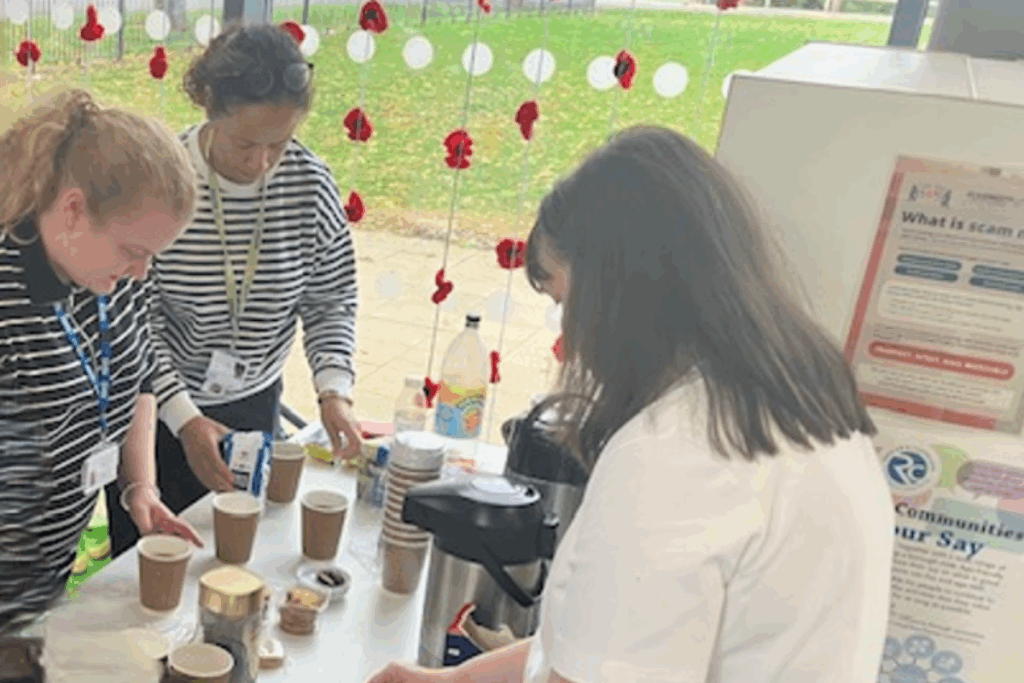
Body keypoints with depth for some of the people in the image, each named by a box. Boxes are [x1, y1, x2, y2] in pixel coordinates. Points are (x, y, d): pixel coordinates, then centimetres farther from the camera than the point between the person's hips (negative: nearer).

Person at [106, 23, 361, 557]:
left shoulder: (311, 185, -13)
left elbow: (331, 305, -4)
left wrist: (334, 389, -19)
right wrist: (184, 418, -22)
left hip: (254, 406, 2)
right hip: (155, 407, -2)